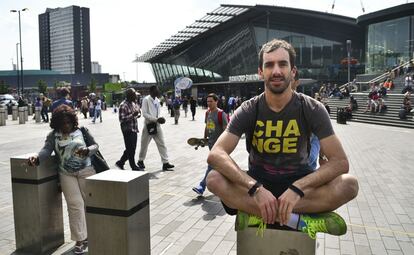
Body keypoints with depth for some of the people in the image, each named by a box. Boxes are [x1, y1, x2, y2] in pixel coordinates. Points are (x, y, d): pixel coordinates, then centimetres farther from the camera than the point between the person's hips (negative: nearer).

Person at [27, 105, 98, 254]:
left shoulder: (81, 131, 4)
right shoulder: (53, 135, 6)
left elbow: (95, 145, 6)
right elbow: (47, 149, -9)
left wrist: (87, 150, -16)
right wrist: (37, 158, -30)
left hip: (86, 170, 0)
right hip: (66, 174, 0)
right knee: (75, 204, -7)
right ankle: (80, 239, 1)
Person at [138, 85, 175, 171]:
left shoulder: (157, 100, 8)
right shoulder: (146, 100, -13)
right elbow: (144, 114, -17)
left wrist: (160, 119, -3)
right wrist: (156, 119, -23)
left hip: (157, 125, 6)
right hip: (149, 125, -6)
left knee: (162, 144, 2)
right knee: (144, 145, 9)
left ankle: (165, 163, 4)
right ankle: (141, 161, 28)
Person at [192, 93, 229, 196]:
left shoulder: (221, 114, -15)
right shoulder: (207, 113, 7)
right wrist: (204, 139, 15)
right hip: (211, 142, 8)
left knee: (211, 165, -9)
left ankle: (201, 187, -8)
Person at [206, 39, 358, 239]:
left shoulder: (312, 109, -9)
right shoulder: (249, 111, -10)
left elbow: (340, 161, -16)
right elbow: (215, 155, -23)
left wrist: (297, 187, -33)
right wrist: (255, 187, -38)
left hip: (298, 180, 0)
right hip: (258, 180, 0)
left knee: (349, 184, -28)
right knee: (215, 180, -29)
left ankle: (256, 214, -29)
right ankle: (303, 221, -29)